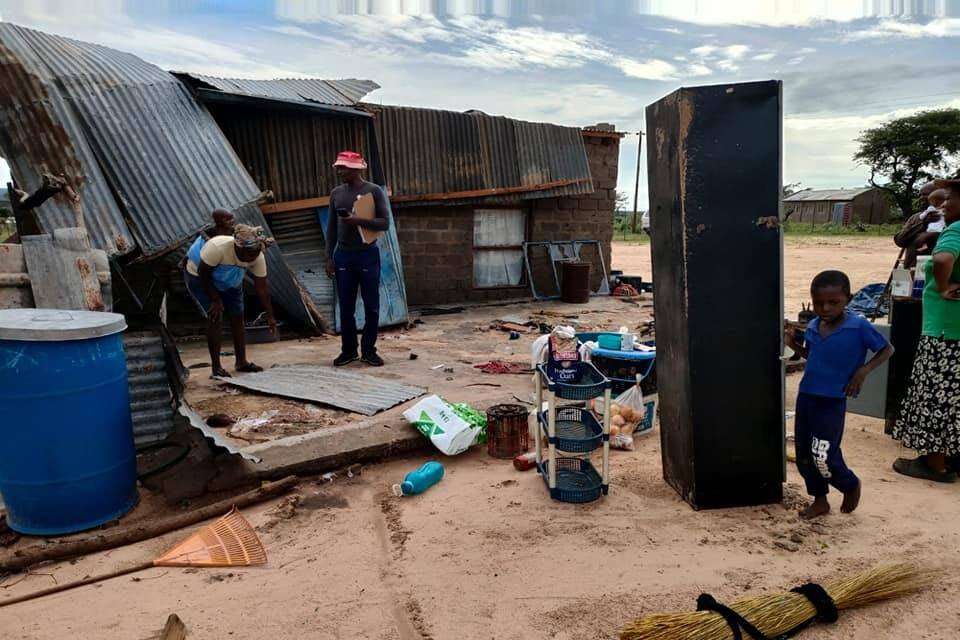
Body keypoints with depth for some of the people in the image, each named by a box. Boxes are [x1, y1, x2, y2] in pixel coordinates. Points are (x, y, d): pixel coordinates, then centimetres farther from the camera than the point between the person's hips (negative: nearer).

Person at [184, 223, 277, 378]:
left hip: (230, 283, 5)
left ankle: (242, 362, 14)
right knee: (215, 319, -15)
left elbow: (262, 288, -17)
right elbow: (203, 273, -27)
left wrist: (270, 316, -18)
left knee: (238, 318, 2)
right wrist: (215, 299, -23)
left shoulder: (258, 258, -24)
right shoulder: (218, 247, -40)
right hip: (199, 278, -5)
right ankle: (216, 366, -6)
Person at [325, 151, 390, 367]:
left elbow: (385, 223, -6)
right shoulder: (336, 193, 9)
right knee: (346, 307, 5)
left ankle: (368, 350, 13)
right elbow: (331, 227, 12)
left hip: (368, 254, -3)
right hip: (343, 255, 3)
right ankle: (348, 350, 17)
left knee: (371, 306, 2)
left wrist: (359, 221, -20)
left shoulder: (374, 191, -2)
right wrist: (329, 257, 6)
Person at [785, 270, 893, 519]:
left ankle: (851, 485, 26)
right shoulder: (812, 327, 3)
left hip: (833, 401, -5)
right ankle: (820, 500, 30)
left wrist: (863, 370, -15)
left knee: (823, 457, -5)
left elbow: (887, 349, -2)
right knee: (803, 455, 10)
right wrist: (793, 344, 2)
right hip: (806, 397, 5)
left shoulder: (859, 326, -13)